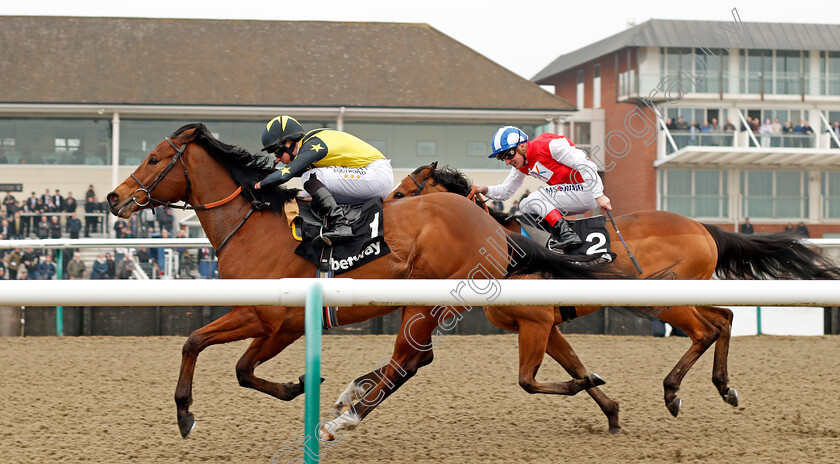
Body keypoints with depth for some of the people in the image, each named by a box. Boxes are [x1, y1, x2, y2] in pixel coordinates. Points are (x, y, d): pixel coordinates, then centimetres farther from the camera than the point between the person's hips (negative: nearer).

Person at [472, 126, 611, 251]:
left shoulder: (550, 145, -21)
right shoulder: (521, 166, 6)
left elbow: (586, 165, -21)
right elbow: (505, 191, 17)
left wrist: (599, 196, -23)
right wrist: (485, 190, -3)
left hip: (585, 189, -9)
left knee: (534, 199, -17)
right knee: (524, 207, 7)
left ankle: (568, 235, -24)